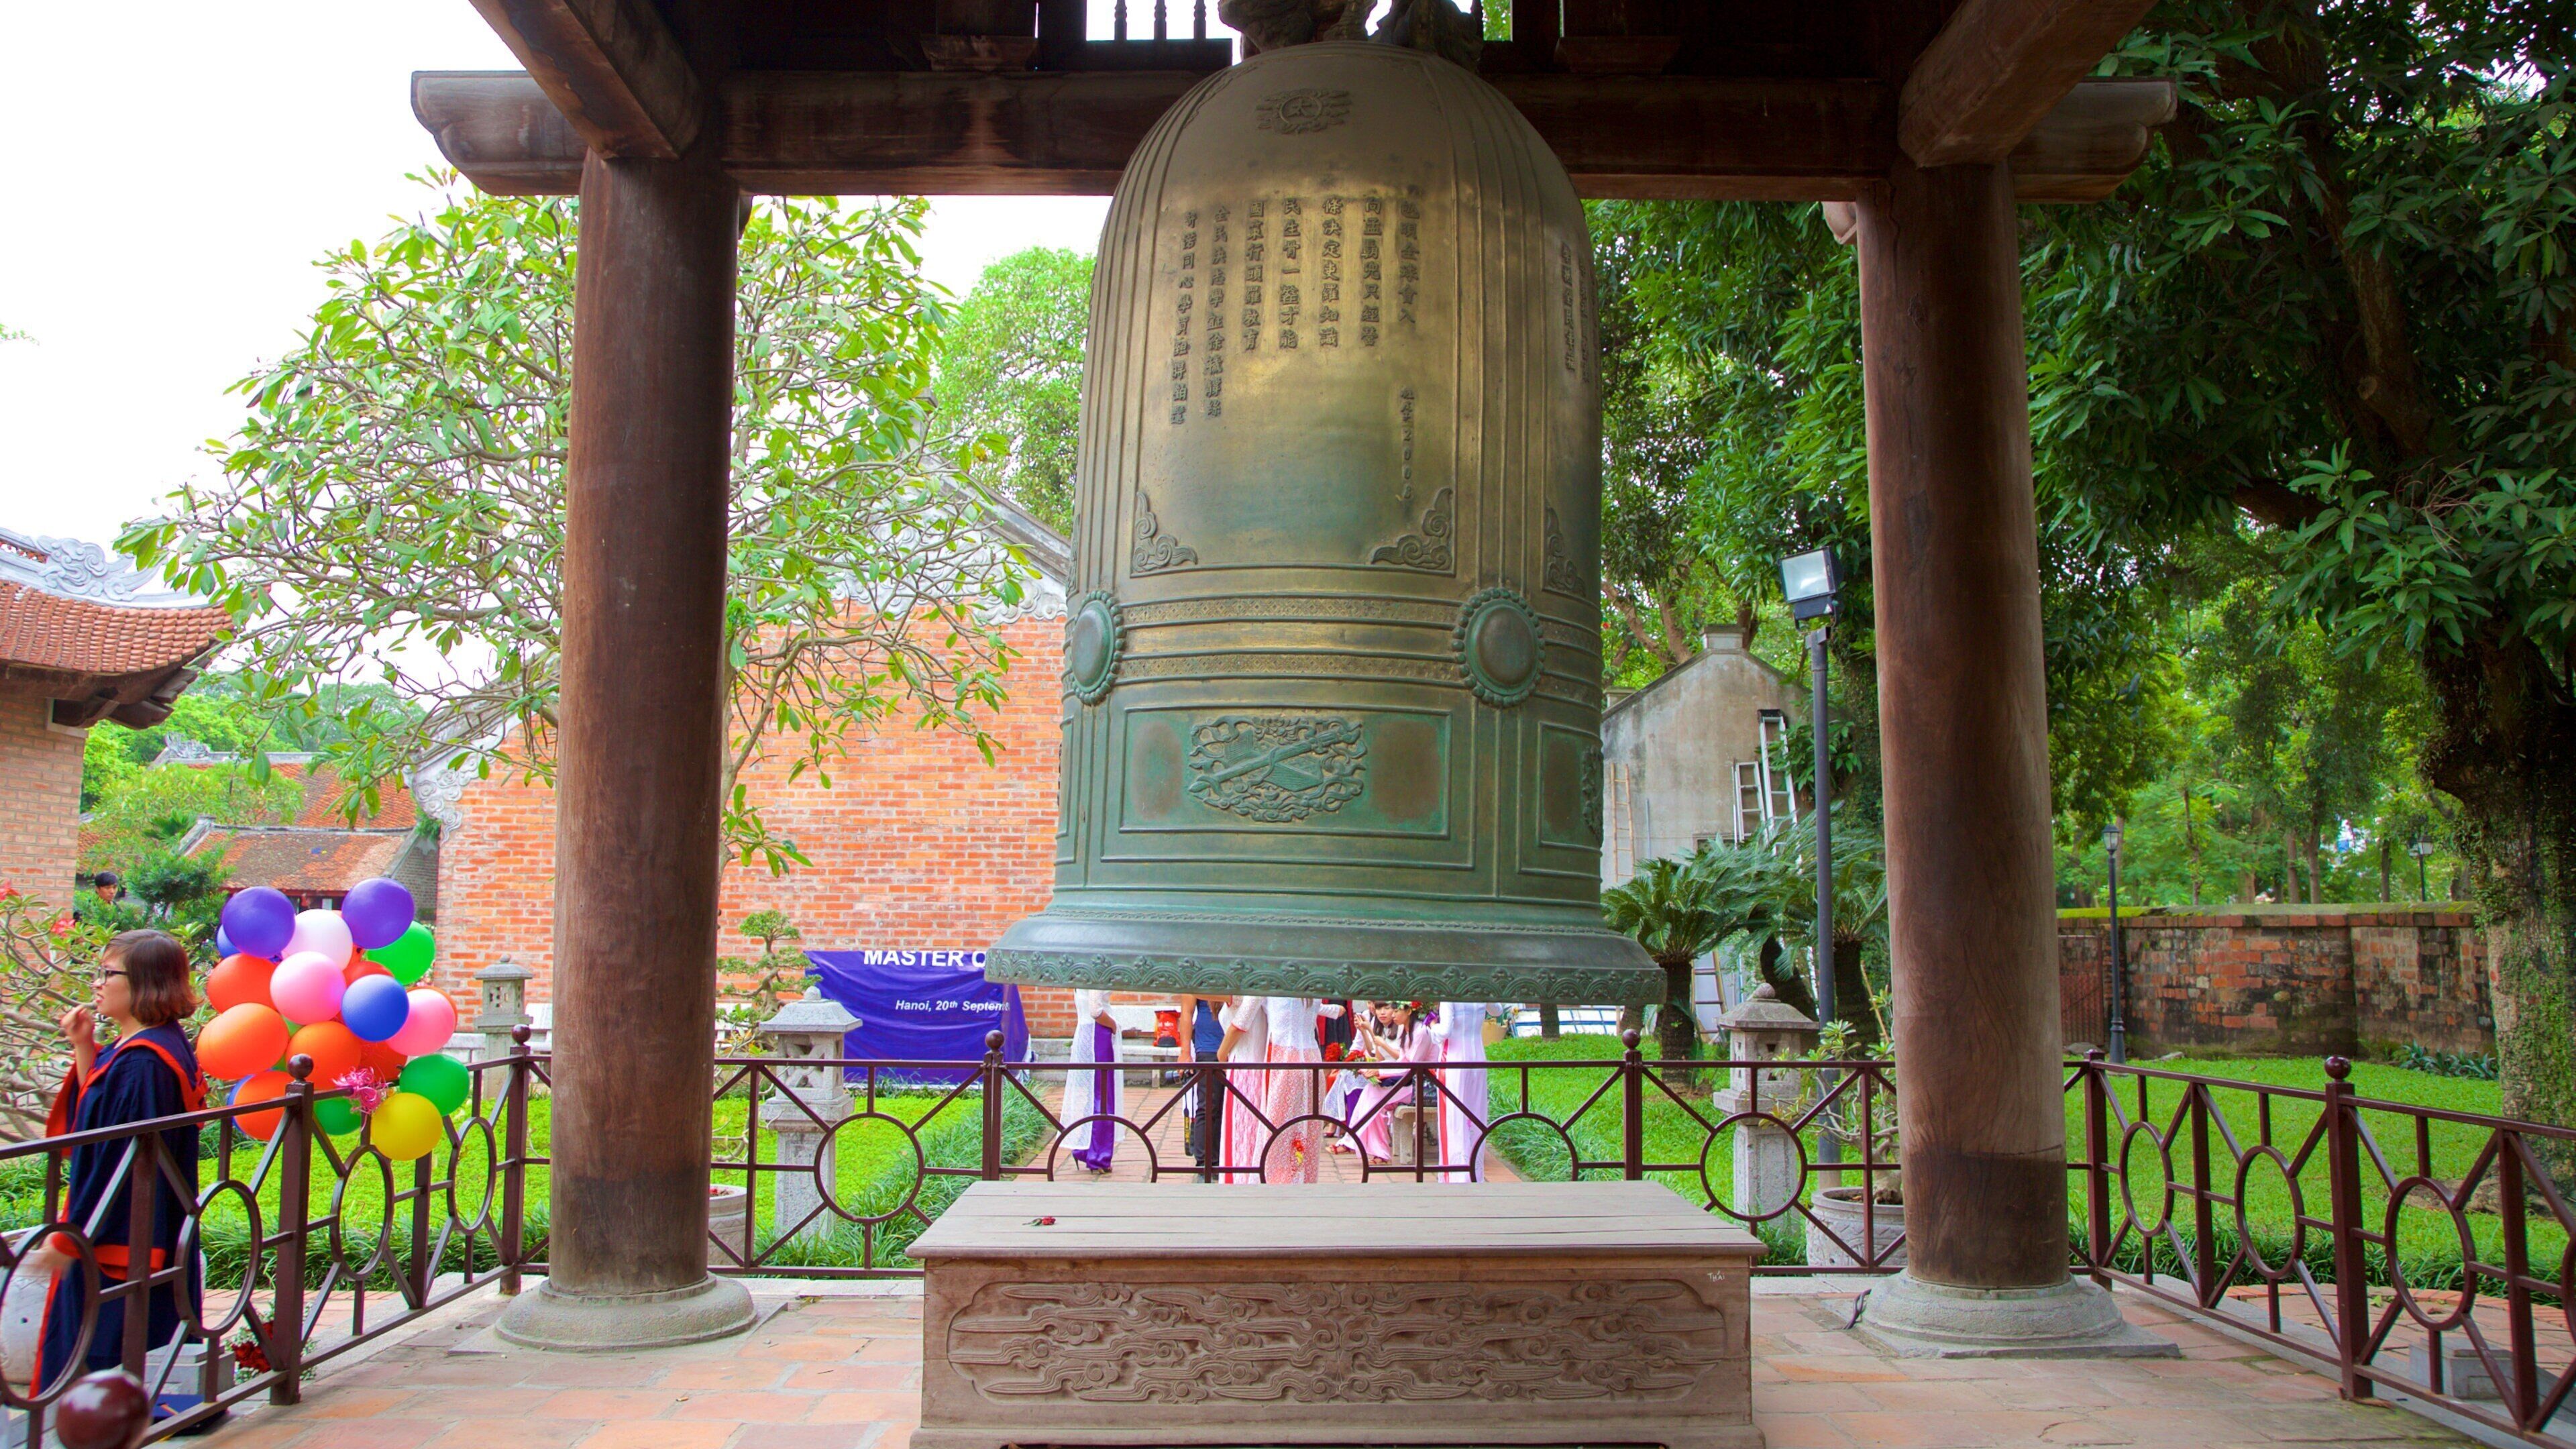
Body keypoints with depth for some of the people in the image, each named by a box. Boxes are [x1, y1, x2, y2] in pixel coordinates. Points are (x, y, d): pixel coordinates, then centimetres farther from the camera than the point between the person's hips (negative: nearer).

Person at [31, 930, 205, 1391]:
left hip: (121, 1240, -10)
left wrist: (70, 1236, -17)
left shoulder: (143, 1062, -22)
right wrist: (84, 1049, 6)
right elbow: (92, 1119, 15)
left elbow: (124, 1159, -22)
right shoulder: (132, 1049, 9)